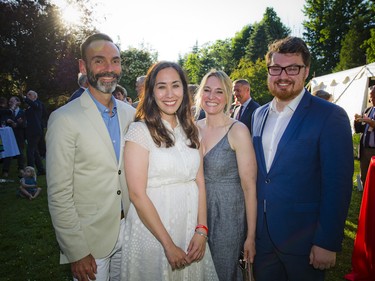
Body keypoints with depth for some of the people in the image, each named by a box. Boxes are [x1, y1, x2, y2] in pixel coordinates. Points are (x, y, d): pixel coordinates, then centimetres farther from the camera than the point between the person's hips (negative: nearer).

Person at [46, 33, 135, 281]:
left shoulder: (130, 114, 1)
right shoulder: (65, 119, -15)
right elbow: (59, 194, -14)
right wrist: (76, 252, -12)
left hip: (128, 230, 5)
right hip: (90, 238, -5)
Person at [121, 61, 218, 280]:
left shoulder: (190, 130, 4)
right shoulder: (140, 131, -13)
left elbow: (200, 182, 3)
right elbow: (137, 194, -16)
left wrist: (201, 230, -6)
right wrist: (168, 244, -14)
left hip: (191, 230, 5)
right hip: (153, 231, -5)